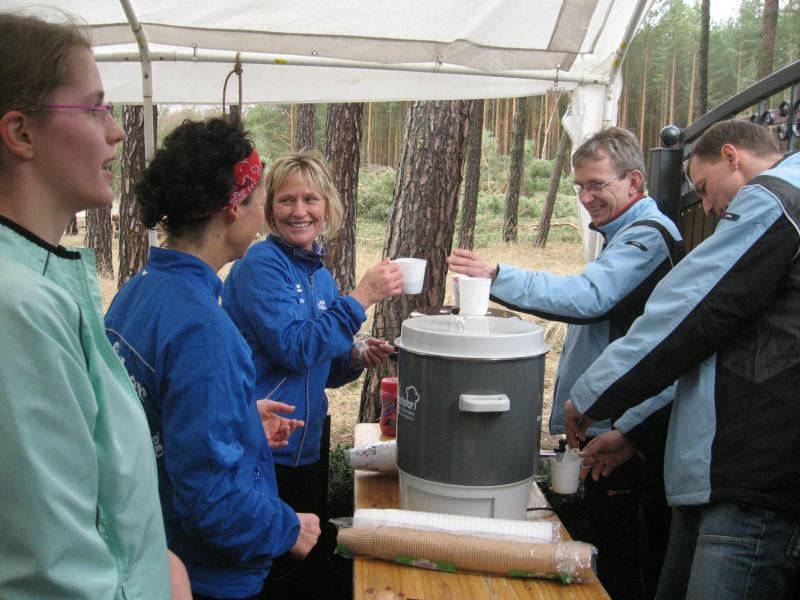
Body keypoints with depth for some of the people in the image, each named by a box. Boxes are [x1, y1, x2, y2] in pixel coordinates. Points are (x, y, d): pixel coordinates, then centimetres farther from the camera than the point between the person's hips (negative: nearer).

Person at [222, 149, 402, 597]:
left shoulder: (319, 274, 9)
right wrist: (363, 295, -23)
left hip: (306, 446, 8)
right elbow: (296, 349, -24)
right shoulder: (261, 265, -14)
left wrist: (354, 359, -4)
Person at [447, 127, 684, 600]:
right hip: (607, 423, 10)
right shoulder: (622, 235, 19)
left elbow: (588, 297, -29)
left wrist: (498, 277, -33)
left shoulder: (647, 235, -15)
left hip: (628, 428, -10)